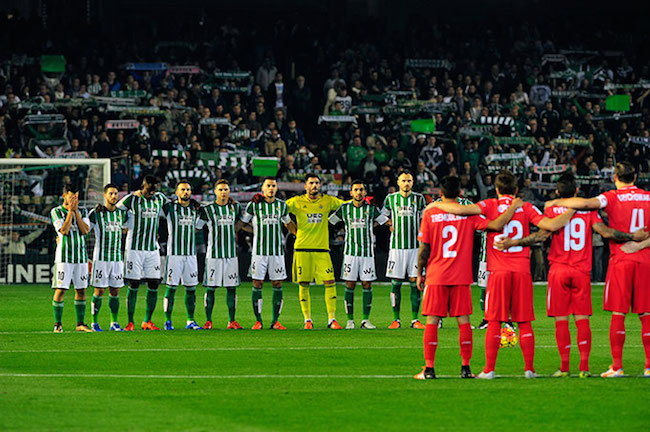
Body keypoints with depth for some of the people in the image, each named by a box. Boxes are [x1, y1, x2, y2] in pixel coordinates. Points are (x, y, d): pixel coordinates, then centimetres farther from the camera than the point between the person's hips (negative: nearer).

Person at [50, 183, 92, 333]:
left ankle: (80, 323, 12)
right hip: (64, 257, -4)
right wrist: (70, 211, -12)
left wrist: (76, 211, -7)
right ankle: (58, 324, -1)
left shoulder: (82, 211, 10)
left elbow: (85, 230, -4)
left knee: (81, 291, 5)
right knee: (60, 290, -7)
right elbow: (64, 230, -14)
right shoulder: (56, 211, -1)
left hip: (81, 256, 4)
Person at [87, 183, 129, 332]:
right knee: (99, 291, -3)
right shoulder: (95, 213, -4)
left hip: (117, 258, 4)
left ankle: (114, 323, 11)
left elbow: (124, 229, 27)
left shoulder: (122, 213, 9)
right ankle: (95, 323, 4)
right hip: (101, 257, -4)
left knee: (115, 291, 5)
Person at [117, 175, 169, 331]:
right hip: (135, 248, -4)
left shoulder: (159, 198, 8)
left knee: (154, 285, 2)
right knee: (133, 286, -5)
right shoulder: (131, 199, -5)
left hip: (153, 248, 5)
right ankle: (130, 323, -1)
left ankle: (147, 321, 12)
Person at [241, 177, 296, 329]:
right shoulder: (254, 205, -1)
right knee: (257, 284, -4)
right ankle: (258, 321, 4)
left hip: (277, 251, 2)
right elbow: (242, 222, 6)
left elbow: (288, 223, 25)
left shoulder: (282, 205, 8)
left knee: (277, 285, 1)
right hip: (259, 251, -2)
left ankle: (275, 321, 7)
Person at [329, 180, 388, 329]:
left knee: (367, 285, -1)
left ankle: (366, 320, 5)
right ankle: (350, 320, 2)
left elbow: (386, 222, 13)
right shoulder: (344, 208, 5)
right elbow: (329, 221, 13)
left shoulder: (371, 208, 3)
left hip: (367, 252, 0)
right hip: (350, 252, 0)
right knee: (350, 285, -3)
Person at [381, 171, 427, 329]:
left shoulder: (419, 198, 6)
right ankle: (396, 319, 5)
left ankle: (415, 319, 4)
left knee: (415, 283, -2)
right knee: (396, 283, -2)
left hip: (415, 246, 0)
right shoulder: (390, 199, 5)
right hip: (396, 246, 0)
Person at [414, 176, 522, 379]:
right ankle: (465, 368, 3)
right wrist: (513, 207, 4)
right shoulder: (468, 214, -1)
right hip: (461, 277, 1)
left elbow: (424, 248, -2)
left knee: (432, 321, 2)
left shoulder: (430, 214, -2)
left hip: (436, 276, -1)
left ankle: (429, 368, -2)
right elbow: (496, 225, -10)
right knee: (463, 321, 6)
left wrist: (420, 273, 8)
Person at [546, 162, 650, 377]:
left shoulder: (612, 198, -5)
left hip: (621, 261, -3)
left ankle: (617, 366, -5)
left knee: (618, 314, -1)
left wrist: (556, 203, -9)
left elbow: (585, 203, -18)